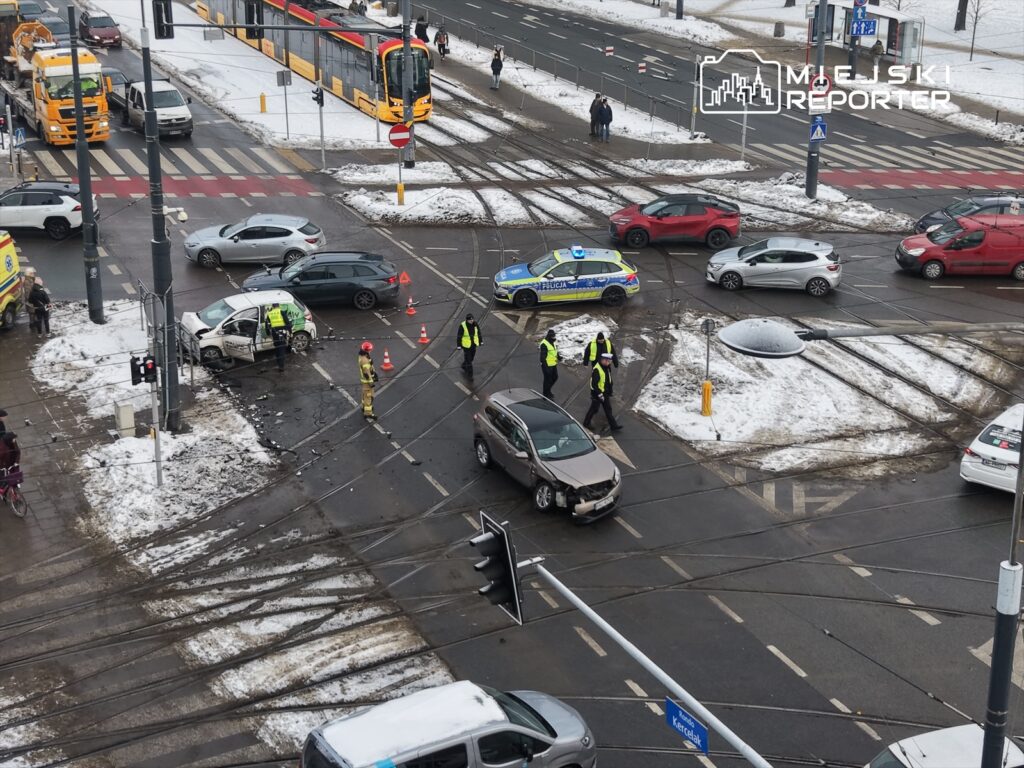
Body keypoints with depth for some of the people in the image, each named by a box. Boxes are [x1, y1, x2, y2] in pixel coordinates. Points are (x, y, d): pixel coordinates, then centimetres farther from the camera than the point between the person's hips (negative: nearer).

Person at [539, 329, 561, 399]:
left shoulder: (552, 342, 8)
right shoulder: (544, 344, -22)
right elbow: (543, 356, -23)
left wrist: (558, 356, 2)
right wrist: (545, 366, -26)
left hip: (553, 364, 9)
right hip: (547, 365, -9)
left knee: (555, 377, 18)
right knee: (548, 380, 2)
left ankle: (548, 391, 37)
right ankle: (546, 395, 16)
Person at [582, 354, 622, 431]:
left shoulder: (607, 368, 3)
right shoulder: (597, 369, -26)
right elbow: (594, 384, -27)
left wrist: (610, 391, 19)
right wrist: (599, 394, -24)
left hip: (605, 393, 8)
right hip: (597, 394, -8)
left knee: (608, 409, 15)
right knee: (593, 409, 7)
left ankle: (613, 424, 23)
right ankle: (586, 423, 24)